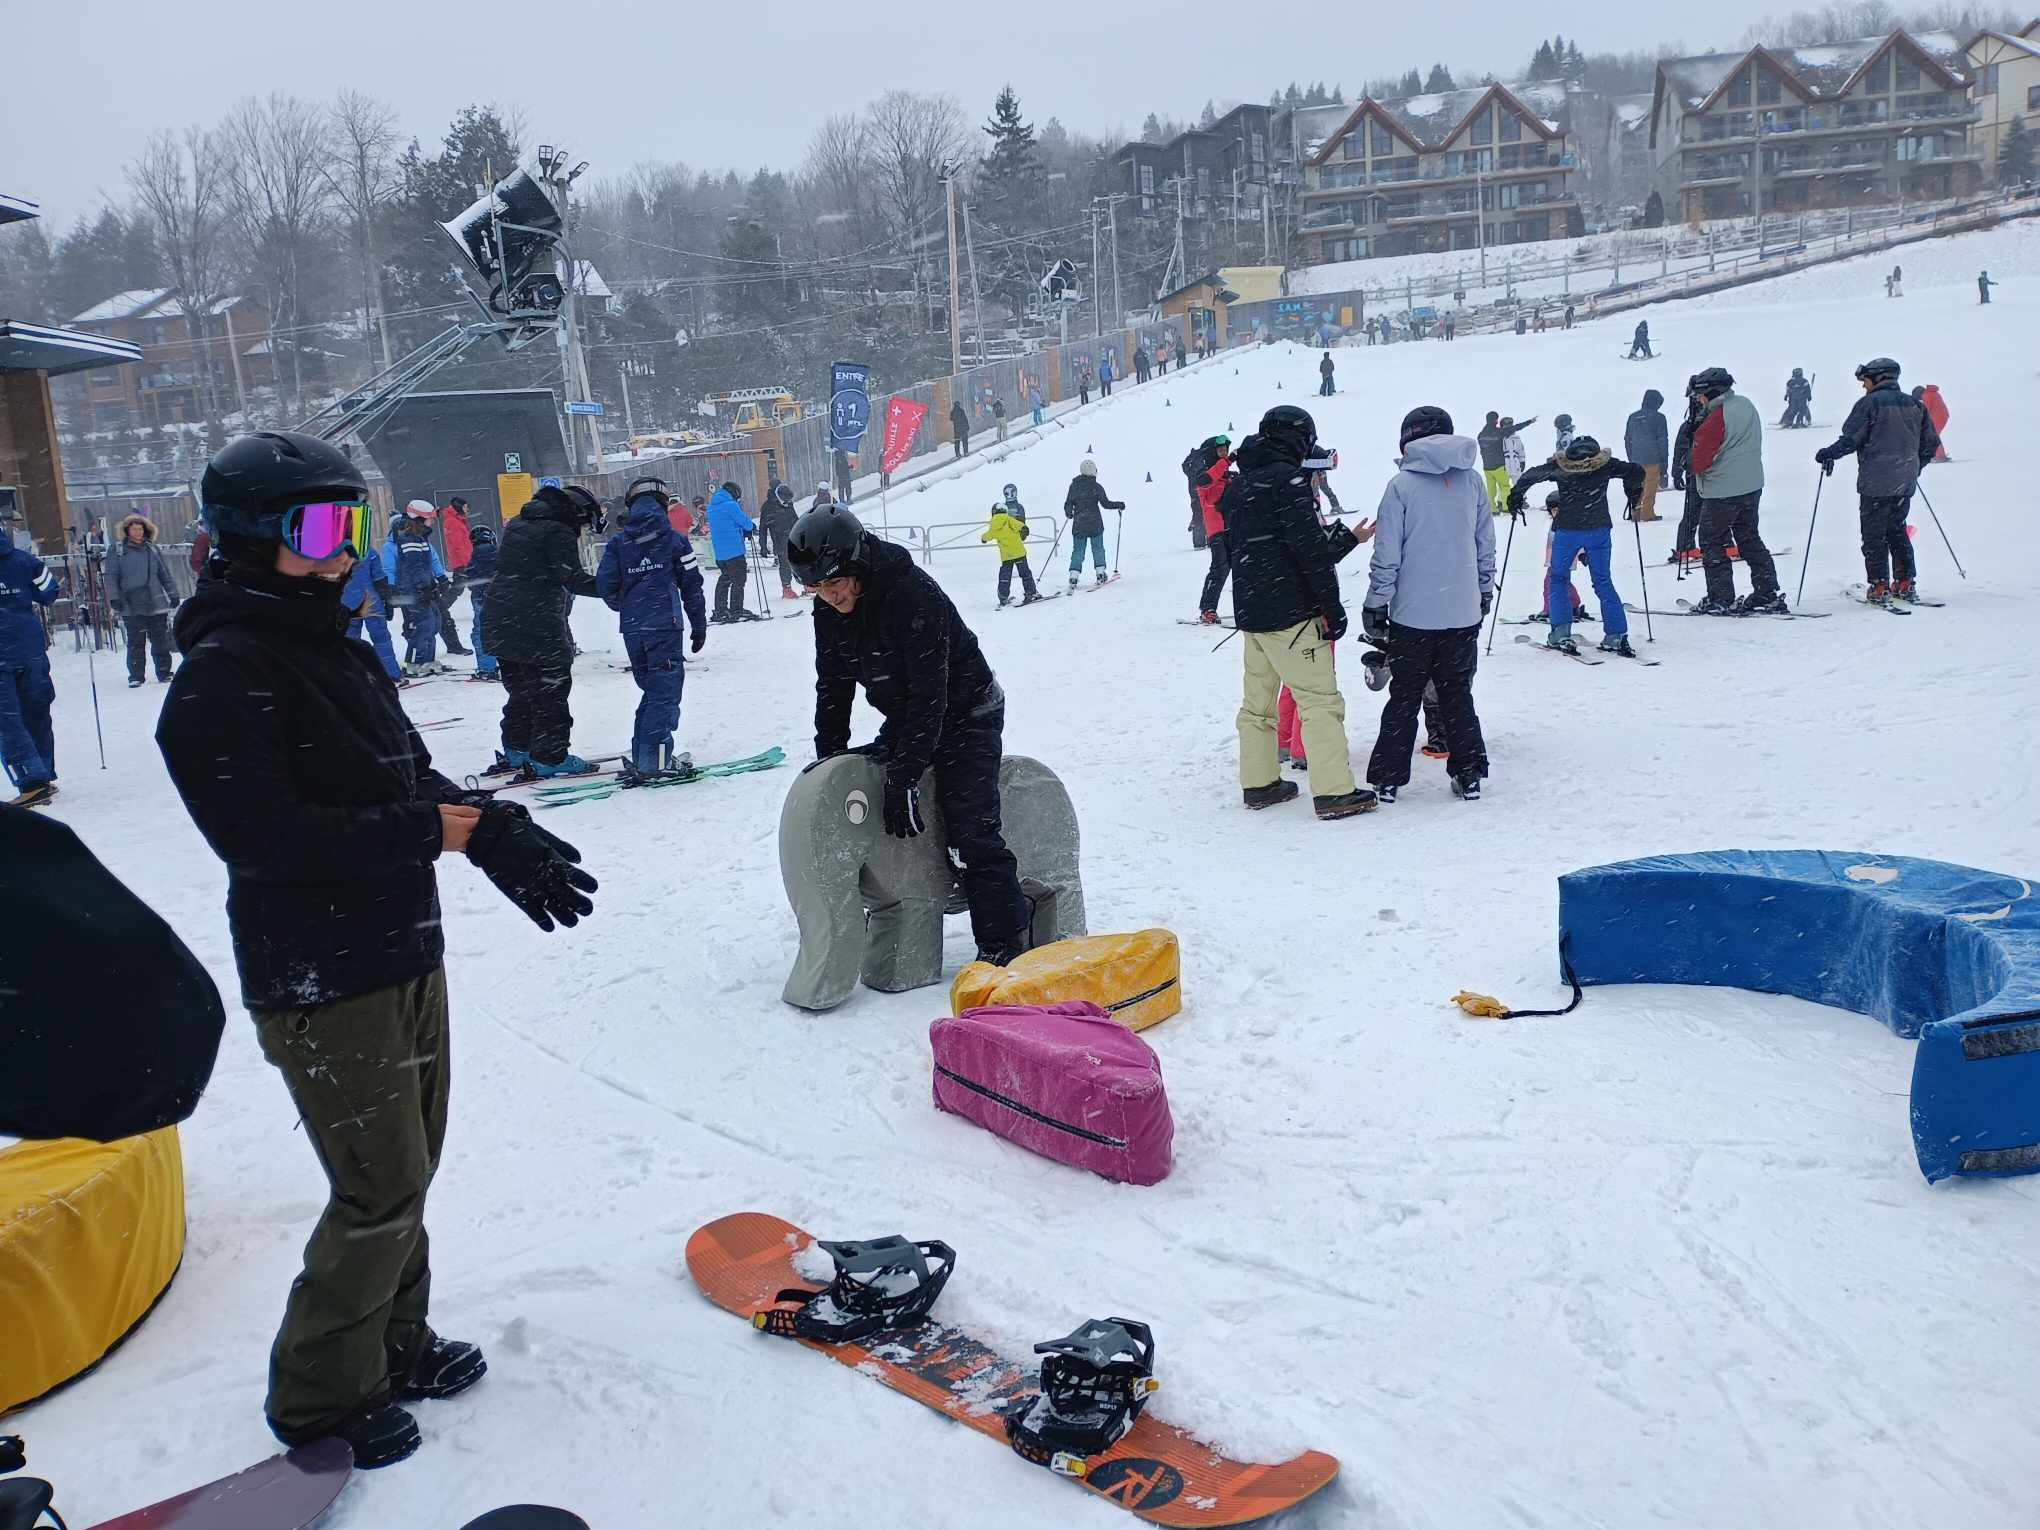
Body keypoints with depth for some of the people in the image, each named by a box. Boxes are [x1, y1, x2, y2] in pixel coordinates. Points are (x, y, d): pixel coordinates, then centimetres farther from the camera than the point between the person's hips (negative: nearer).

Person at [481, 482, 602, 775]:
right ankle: (549, 757, 0)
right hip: (538, 627, -9)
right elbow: (573, 579, -19)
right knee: (551, 690, -1)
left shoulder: (515, 524, 16)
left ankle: (516, 750, 26)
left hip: (499, 622, 9)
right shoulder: (559, 533, -12)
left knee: (520, 688, 20)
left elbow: (499, 565, 22)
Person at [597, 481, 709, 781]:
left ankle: (641, 759, 16)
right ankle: (653, 761, -11)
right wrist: (699, 626, 10)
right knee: (665, 692, -2)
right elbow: (691, 586, 1)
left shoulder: (617, 543, 7)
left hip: (632, 630, 4)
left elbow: (604, 585, 1)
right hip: (664, 625, -4)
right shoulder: (673, 539, 0)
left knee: (651, 690, 17)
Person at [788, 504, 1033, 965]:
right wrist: (829, 754, 1)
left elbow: (929, 695, -33)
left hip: (966, 714, -8)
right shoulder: (829, 608, -8)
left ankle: (1004, 948, -9)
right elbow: (833, 684, 5)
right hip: (906, 717, 8)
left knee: (970, 831, -17)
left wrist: (904, 776, -34)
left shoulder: (914, 595, -32)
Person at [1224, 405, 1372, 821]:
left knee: (1257, 702, 15)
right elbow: (1311, 548, -17)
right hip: (1291, 614, -9)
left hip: (1249, 611, 9)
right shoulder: (1288, 479, -12)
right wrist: (1333, 606, -13)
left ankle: (1258, 783, 21)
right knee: (1320, 700, -5)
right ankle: (1334, 793, -6)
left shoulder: (1236, 486, 15)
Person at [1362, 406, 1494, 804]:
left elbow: (1387, 554, -9)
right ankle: (1469, 775, 16)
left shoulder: (1401, 484, -8)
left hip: (1413, 613, -3)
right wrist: (1485, 592, 22)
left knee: (1404, 697, 8)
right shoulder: (1470, 480, 3)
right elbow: (1486, 544, 10)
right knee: (1458, 695, 15)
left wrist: (1376, 605, -2)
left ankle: (1386, 779, 9)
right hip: (1463, 612, 3)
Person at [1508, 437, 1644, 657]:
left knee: (1557, 579, 14)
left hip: (1567, 531, -1)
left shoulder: (1560, 466, 2)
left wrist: (1515, 498, 11)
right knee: (1603, 582, 11)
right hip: (1600, 530, 2)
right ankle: (1616, 636, 5)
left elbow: (1530, 476, -3)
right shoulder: (1606, 465, 6)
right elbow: (1637, 473, 5)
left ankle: (1561, 634, 4)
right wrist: (1633, 498, 22)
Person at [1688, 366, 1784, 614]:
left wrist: (1693, 466, 4)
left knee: (1712, 542, 2)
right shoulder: (1747, 406, 8)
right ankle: (1768, 594, 16)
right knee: (1749, 538, 17)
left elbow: (1700, 459, -17)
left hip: (1722, 492, -9)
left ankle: (1720, 599, 2)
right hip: (1752, 486, 9)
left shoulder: (1716, 417, -19)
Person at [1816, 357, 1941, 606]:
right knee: (1897, 531, 18)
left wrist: (1828, 454, 1)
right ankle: (1905, 584, 17)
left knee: (1874, 535, 0)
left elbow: (1851, 439, -14)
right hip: (1905, 483, 6)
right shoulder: (1914, 404, 11)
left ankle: (1879, 587, -2)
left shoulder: (1869, 403, -9)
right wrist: (1915, 466, 28)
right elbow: (1931, 441, 15)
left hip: (1876, 483, -6)